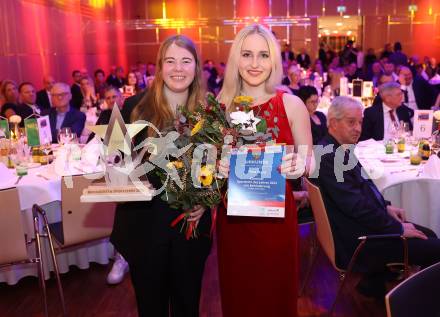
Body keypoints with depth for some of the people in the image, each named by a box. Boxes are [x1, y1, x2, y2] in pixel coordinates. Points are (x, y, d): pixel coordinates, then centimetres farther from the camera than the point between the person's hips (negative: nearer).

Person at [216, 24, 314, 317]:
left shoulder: (291, 104, -6)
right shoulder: (222, 105, -1)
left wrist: (296, 166, -23)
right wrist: (218, 167, -14)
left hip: (277, 214, -1)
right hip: (232, 216, 2)